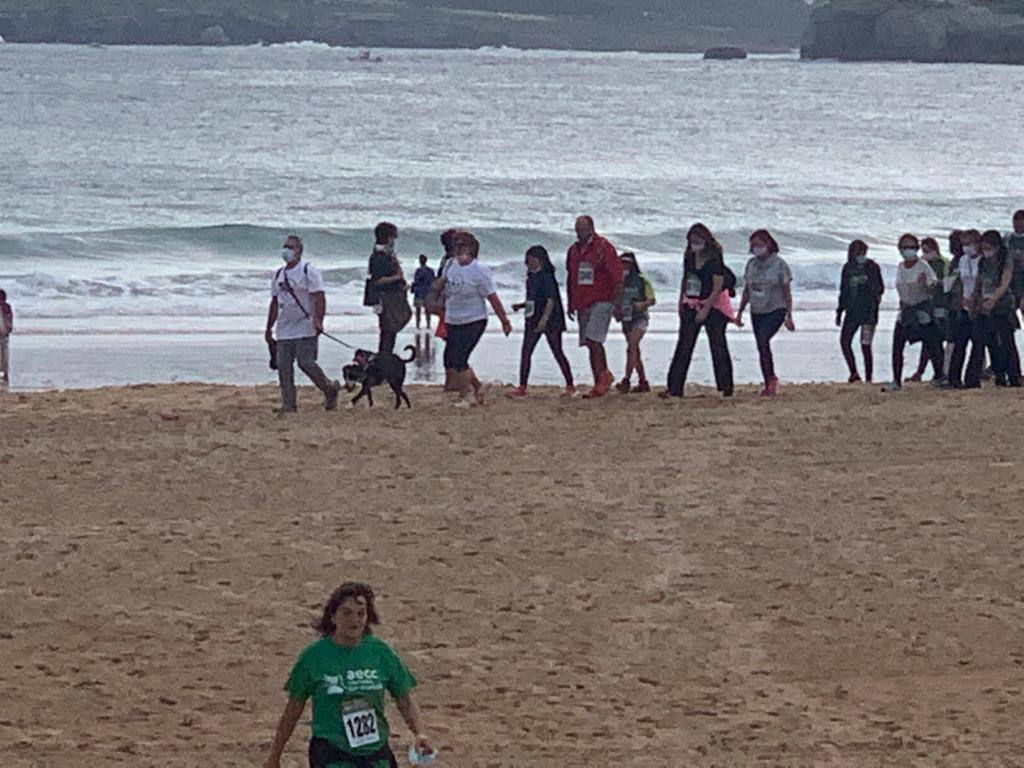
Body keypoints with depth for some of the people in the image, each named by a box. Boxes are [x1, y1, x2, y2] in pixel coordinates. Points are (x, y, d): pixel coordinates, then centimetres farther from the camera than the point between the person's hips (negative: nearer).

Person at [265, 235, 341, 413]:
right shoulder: (279, 275, 16)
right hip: (284, 330, 7)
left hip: (305, 330, -7)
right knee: (283, 366, -1)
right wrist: (269, 328, 19)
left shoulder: (309, 272, -5)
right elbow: (275, 303, 22)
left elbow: (319, 298, -13)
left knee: (306, 363, -10)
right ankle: (288, 404, 2)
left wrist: (318, 320, -26)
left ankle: (330, 389, 12)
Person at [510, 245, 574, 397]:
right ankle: (522, 387, -5)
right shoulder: (531, 278, 13)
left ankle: (570, 385, 14)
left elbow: (551, 300, -17)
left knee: (557, 353, 2)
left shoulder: (546, 277, -11)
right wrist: (520, 306, 8)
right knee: (525, 353, -3)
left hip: (550, 321, -8)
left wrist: (544, 318, -26)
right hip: (533, 320, 8)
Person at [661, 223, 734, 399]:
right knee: (684, 346, -1)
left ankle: (726, 388, 7)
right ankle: (674, 388, -4)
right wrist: (681, 303, 15)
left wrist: (706, 309, -18)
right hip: (691, 306, 5)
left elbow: (717, 288, -15)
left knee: (718, 346, -1)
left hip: (712, 306, -5)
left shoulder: (715, 259, -12)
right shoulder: (689, 258, 6)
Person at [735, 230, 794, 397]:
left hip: (775, 310, -6)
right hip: (757, 312, 6)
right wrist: (739, 312, 14)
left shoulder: (779, 264, -7)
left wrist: (789, 316, -8)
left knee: (763, 340, -25)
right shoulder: (751, 264, 7)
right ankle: (769, 385, 15)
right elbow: (746, 291, 16)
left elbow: (787, 293, -5)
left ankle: (772, 378, -16)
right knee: (762, 348, 6)